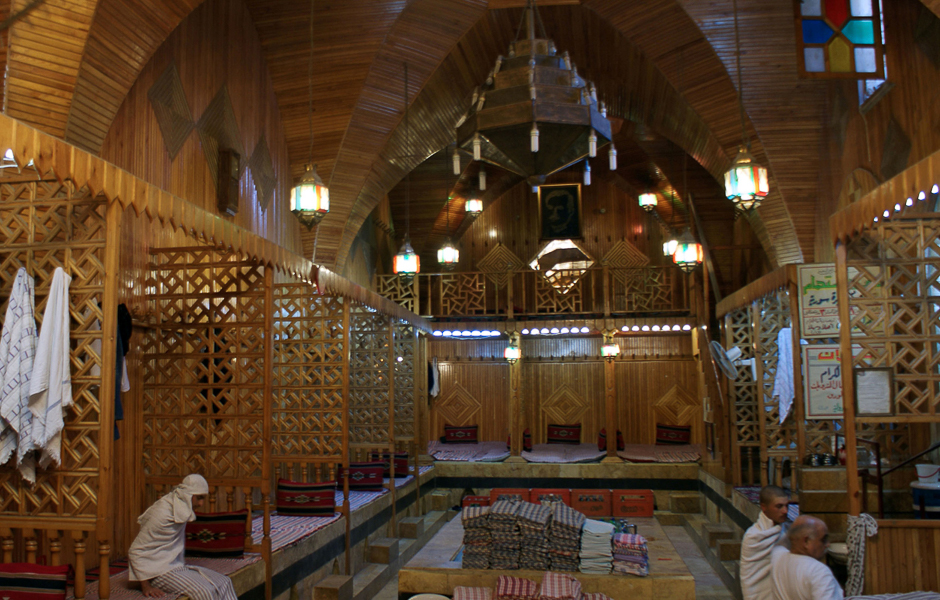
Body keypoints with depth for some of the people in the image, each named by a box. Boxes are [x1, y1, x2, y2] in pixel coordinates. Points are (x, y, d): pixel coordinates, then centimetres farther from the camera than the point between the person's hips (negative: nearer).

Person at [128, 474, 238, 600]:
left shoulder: (182, 511, 7)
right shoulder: (162, 513, -20)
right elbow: (135, 551, -18)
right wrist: (145, 586, -20)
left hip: (177, 566, 9)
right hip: (160, 571, -9)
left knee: (224, 582, -7)